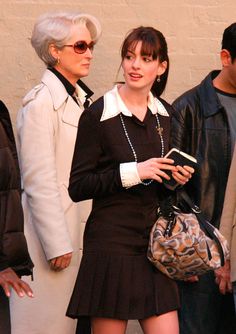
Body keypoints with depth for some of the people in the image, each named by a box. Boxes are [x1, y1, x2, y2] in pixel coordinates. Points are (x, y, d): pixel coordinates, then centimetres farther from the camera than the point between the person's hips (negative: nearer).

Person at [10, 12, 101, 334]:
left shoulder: (83, 99, 13)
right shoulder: (41, 102, -12)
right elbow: (38, 181, -16)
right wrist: (57, 244, -16)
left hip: (81, 231, 8)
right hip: (53, 233, -8)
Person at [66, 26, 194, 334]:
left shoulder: (166, 114, 10)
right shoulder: (98, 114, -7)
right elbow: (77, 187, -10)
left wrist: (176, 178, 0)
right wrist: (132, 172, -18)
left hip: (154, 239, 5)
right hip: (111, 242, -5)